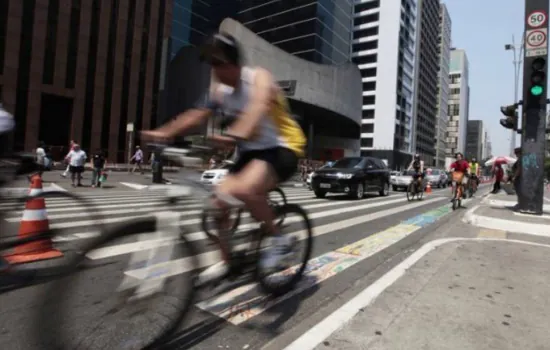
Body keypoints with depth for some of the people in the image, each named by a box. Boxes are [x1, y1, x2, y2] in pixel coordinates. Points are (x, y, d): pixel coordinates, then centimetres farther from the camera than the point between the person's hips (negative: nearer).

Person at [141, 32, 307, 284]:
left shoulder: (259, 78, -17)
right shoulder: (218, 90, 4)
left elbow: (258, 108, -38)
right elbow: (195, 116, 2)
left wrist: (235, 136, -58)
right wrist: (163, 133, -14)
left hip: (282, 147, -7)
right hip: (251, 151, 7)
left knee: (244, 190, -34)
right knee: (220, 200, -3)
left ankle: (279, 239, -10)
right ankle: (226, 262, 16)